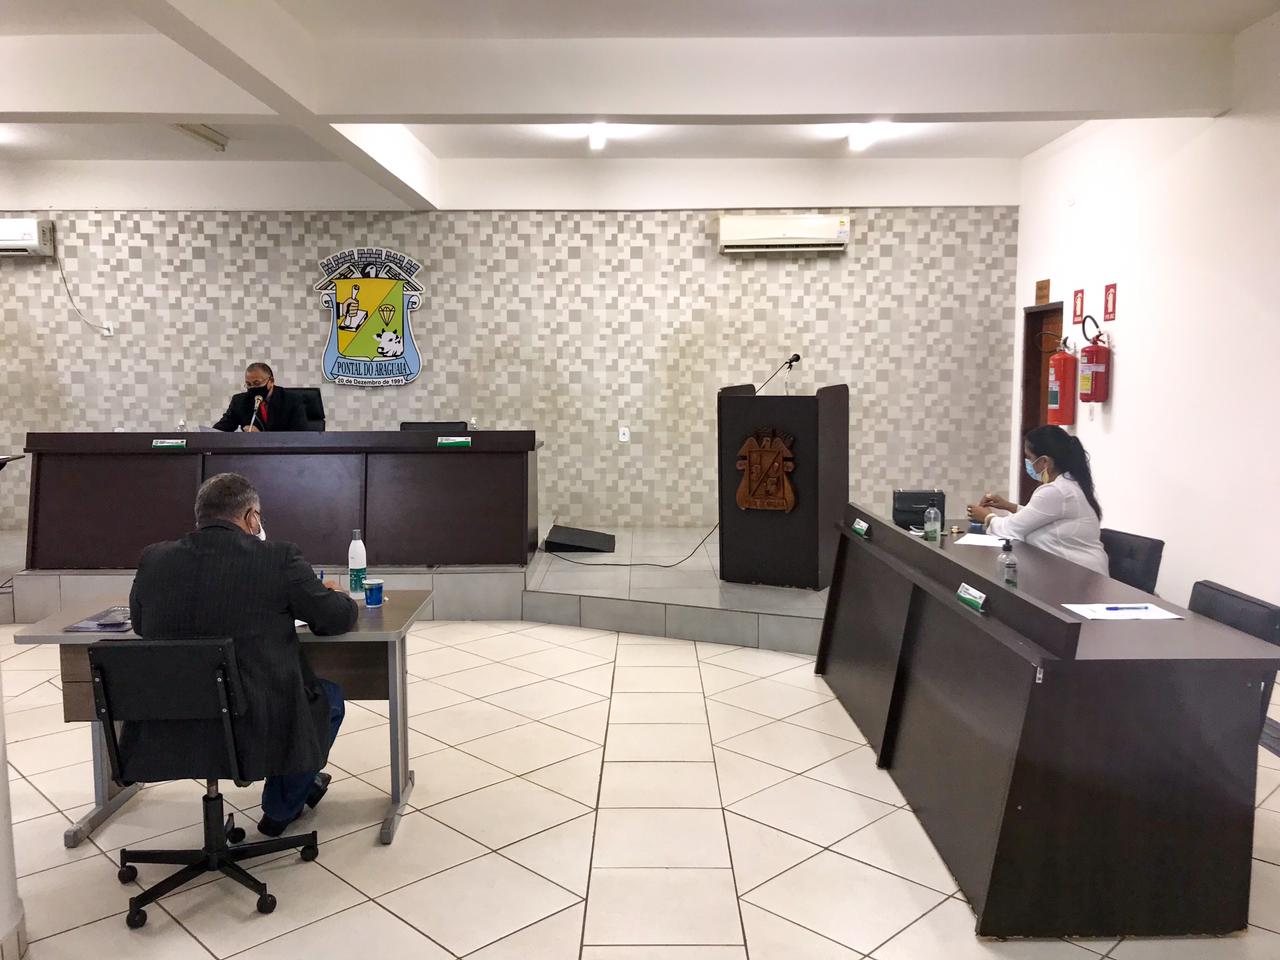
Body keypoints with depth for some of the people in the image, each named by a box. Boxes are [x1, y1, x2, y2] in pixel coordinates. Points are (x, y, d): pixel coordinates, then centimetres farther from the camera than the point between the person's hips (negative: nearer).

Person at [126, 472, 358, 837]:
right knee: (329, 697, 26)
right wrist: (334, 595, 20)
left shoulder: (153, 559, -1)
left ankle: (300, 784, 50)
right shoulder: (279, 558, -12)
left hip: (164, 735, 5)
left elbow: (139, 625, 17)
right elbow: (338, 618, -2)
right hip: (254, 732, -5)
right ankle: (281, 808, 39)